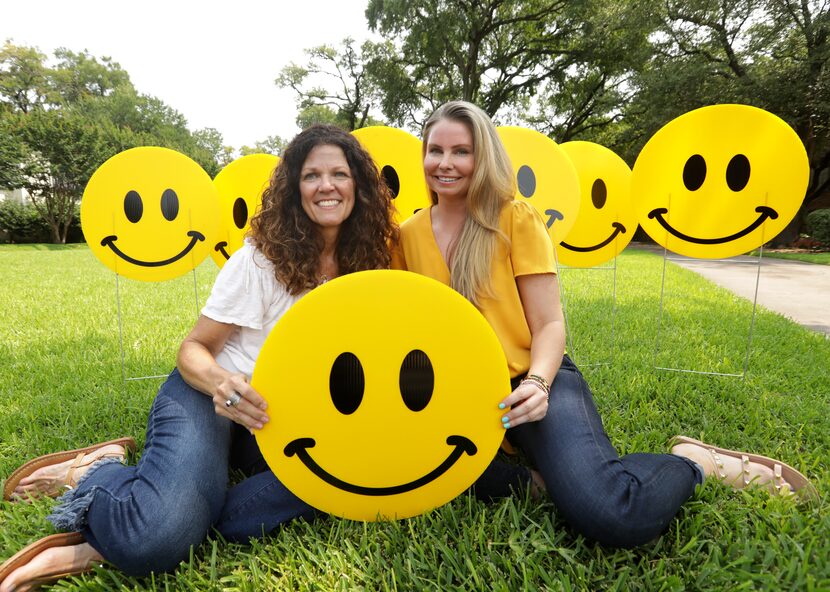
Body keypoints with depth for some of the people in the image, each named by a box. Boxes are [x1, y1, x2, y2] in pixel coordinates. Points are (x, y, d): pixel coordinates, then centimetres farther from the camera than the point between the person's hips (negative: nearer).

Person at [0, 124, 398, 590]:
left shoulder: (365, 263, 1)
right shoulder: (262, 257, -13)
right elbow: (193, 349, -9)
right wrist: (221, 381, -32)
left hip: (283, 422, 6)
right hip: (209, 399, -6)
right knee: (157, 537, -34)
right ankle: (98, 472, 4)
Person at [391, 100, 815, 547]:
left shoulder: (516, 218, -5)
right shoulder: (408, 235, 5)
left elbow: (549, 325, -5)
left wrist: (537, 383, -24)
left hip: (529, 382, -3)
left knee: (613, 516, -29)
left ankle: (691, 462, 4)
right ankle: (538, 481, -7)